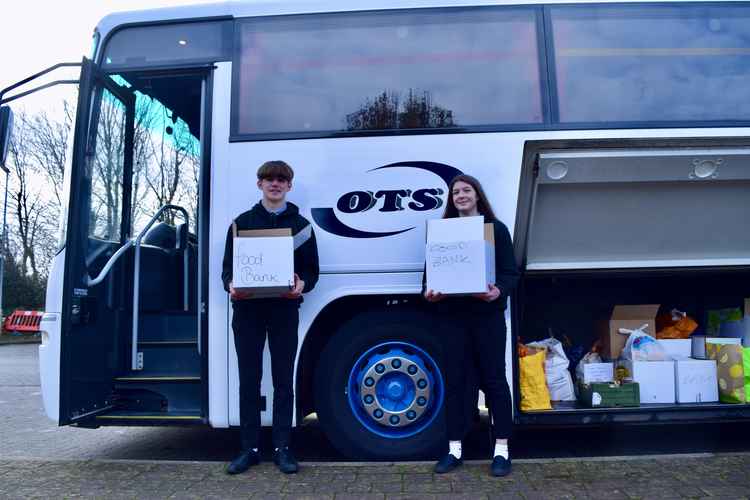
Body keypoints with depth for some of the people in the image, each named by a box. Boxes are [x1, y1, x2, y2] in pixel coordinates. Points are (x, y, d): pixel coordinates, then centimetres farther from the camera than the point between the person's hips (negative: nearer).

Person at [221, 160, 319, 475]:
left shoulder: (300, 224, 9)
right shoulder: (242, 222, 12)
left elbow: (312, 270, 6)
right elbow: (228, 266, 9)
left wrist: (302, 284, -16)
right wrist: (231, 286, -13)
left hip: (284, 310, -1)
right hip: (247, 309, 1)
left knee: (283, 381, 4)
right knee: (248, 380, 6)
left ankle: (282, 448, 14)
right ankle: (250, 449, 17)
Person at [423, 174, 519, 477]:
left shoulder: (496, 228, 3)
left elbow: (510, 272, -2)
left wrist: (499, 291, -22)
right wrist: (430, 291, -11)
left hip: (487, 313, -2)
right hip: (452, 314, 3)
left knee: (494, 378, 3)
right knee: (454, 380, 7)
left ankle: (501, 449, 14)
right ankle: (454, 449, 18)